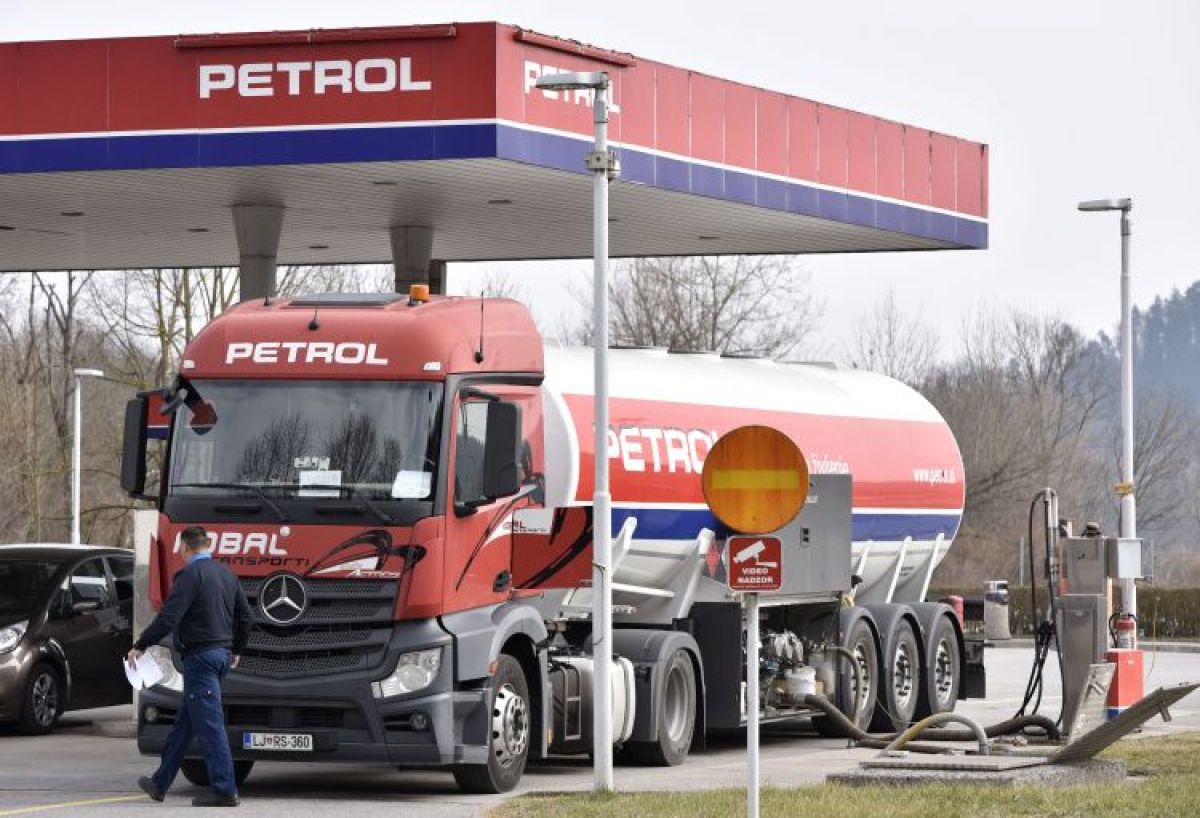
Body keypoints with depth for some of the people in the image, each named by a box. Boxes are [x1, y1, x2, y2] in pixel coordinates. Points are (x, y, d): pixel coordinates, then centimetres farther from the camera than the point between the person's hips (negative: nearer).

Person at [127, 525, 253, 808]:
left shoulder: (189, 575, -13)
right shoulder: (227, 574, 12)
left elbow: (169, 616, -19)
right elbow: (245, 617, 18)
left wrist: (140, 646, -11)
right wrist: (235, 650, 32)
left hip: (200, 655, -9)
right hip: (222, 653, 9)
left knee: (209, 724, -7)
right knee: (184, 722, 15)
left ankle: (225, 791, -10)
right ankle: (160, 784, 23)